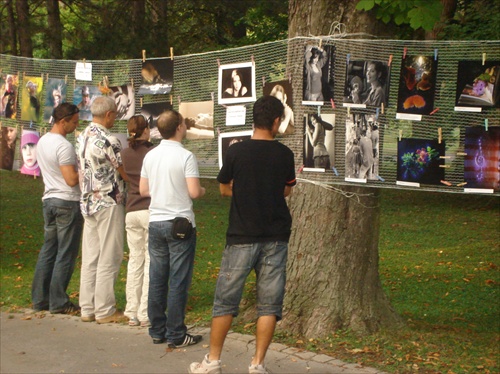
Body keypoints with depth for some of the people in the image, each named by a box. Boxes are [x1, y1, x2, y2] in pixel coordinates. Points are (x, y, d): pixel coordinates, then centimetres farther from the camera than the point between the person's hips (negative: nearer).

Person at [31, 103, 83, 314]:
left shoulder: (43, 141, 10)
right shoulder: (64, 146, -17)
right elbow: (72, 180, -21)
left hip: (49, 200, 9)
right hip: (68, 202, -9)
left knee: (48, 250, 13)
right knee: (66, 254, -2)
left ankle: (39, 299, 15)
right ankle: (58, 302, 2)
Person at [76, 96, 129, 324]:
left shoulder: (82, 138, 9)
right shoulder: (108, 141, -17)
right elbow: (125, 174, -10)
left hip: (87, 203, 8)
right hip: (108, 203, -8)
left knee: (90, 257, 11)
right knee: (109, 258, -2)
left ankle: (87, 308, 14)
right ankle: (105, 311, 2)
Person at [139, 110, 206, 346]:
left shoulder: (150, 156, 6)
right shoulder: (186, 156, -13)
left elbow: (143, 190, 11)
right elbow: (194, 192, -17)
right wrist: (202, 191, 4)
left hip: (156, 222, 6)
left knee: (157, 279, 11)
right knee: (178, 281, -1)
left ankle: (157, 331, 17)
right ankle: (175, 335, 1)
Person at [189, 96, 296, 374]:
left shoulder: (236, 151, -6)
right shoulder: (284, 154, -2)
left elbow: (224, 189, 7)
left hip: (242, 237, -1)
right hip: (276, 238, 1)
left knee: (226, 301, 7)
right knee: (269, 303, 7)